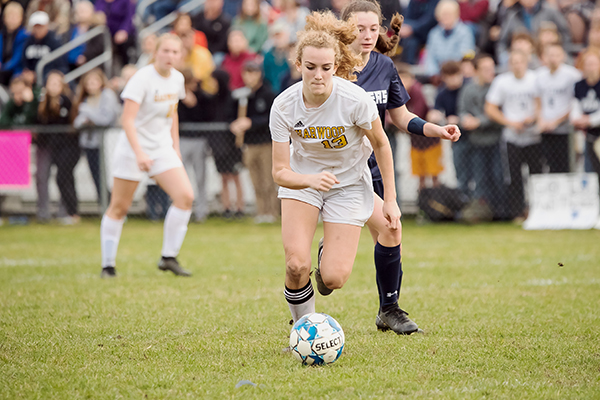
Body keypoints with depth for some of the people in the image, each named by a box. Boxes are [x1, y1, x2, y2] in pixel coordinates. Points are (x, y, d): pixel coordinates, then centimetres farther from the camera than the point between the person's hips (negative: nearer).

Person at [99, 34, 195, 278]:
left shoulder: (177, 79, 4)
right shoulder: (142, 78, -18)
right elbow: (127, 120, -24)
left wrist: (175, 146, 17)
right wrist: (139, 153, -34)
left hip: (162, 148, 6)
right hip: (133, 148, -6)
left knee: (185, 196, -11)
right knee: (119, 207, 1)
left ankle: (168, 258, -3)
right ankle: (108, 265, 13)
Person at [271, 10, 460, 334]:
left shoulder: (354, 99, -25)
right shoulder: (283, 107, -21)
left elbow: (381, 144, -8)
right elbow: (280, 172, -17)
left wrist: (390, 201, -5)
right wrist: (310, 179, -39)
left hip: (349, 183, -1)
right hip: (302, 179, 1)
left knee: (333, 279, -12)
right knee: (296, 265, -20)